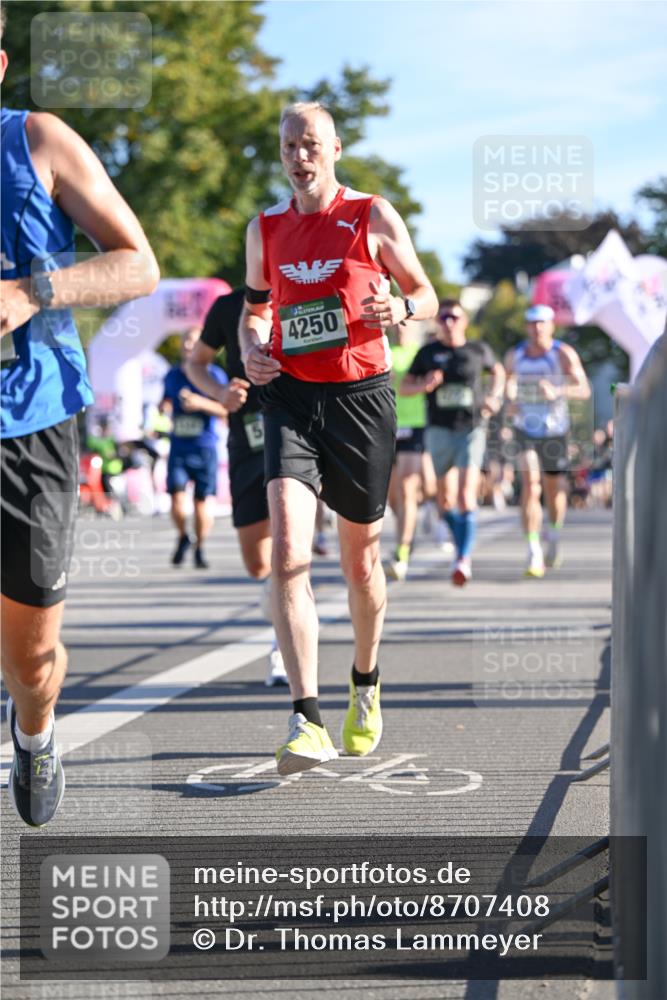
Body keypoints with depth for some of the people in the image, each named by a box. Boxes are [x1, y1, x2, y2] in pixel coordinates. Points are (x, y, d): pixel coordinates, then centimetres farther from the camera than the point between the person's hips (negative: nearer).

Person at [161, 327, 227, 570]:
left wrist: (200, 403, -21)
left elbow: (226, 409, -7)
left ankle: (200, 548, 16)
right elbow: (166, 401, 24)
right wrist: (164, 406, 0)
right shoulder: (172, 375, 11)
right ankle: (183, 537, 18)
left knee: (203, 500, -1)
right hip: (178, 445, 2)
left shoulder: (214, 375, -2)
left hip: (205, 446, -2)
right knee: (177, 497, -9)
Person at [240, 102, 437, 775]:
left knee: (360, 561, 10)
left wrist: (400, 308, -15)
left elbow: (427, 296, 8)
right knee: (287, 553, -18)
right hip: (290, 396, 1)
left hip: (361, 395, -1)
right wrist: (249, 351, 2)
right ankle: (307, 720, -24)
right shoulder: (265, 228, 10)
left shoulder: (373, 217, 2)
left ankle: (366, 685, 37)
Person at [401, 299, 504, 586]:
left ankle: (464, 559, -20)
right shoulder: (428, 353, 5)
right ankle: (461, 546, 31)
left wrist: (494, 396, 7)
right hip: (440, 430, 2)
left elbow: (498, 371, 25)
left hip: (472, 428, -2)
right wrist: (424, 385, -12)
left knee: (466, 494, -16)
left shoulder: (478, 350, 5)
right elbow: (404, 387, 8)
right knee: (446, 498, 8)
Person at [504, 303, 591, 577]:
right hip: (525, 430, 0)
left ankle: (554, 533, 43)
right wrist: (511, 401, -2)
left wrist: (557, 391, -34)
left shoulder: (564, 354, -9)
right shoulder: (515, 355, 0)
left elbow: (584, 390, -17)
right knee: (530, 485, -16)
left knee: (554, 488, 11)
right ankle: (534, 552, -20)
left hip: (555, 431, 0)